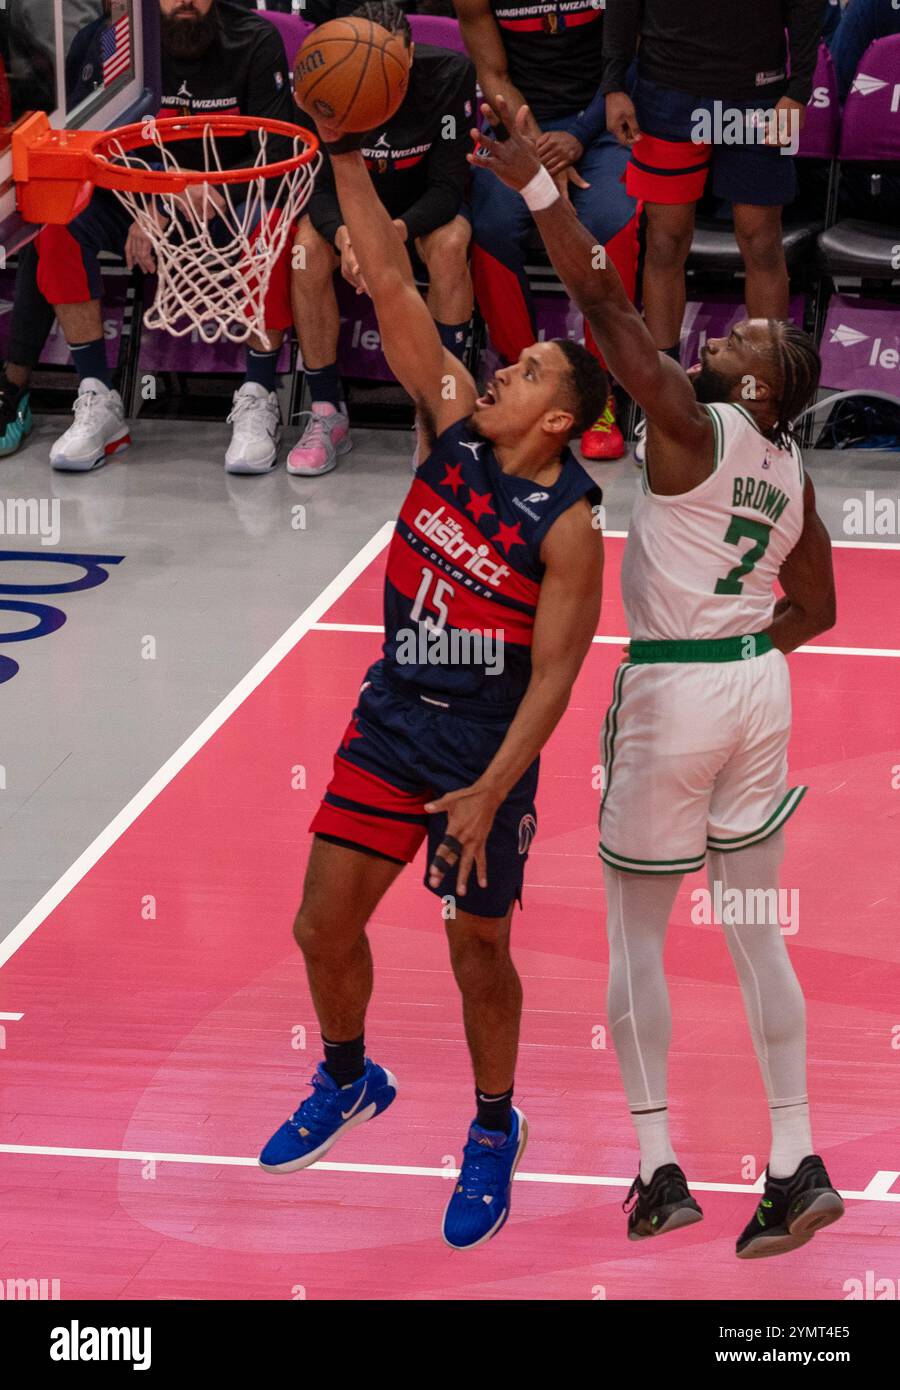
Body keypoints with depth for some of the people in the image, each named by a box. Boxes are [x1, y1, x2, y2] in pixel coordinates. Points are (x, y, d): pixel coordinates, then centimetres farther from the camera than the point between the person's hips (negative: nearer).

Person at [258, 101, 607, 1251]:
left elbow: (553, 676, -19)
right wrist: (346, 157, -16)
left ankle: (495, 1131, 30)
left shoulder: (567, 526, -19)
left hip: (484, 751, -5)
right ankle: (347, 1081, 36)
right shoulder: (454, 422, -5)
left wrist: (488, 794, -24)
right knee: (323, 925, 9)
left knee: (478, 953, 7)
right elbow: (391, 288, -9)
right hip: (391, 719, 5)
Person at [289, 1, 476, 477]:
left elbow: (448, 186, -23)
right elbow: (318, 187, -19)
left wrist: (399, 230, -43)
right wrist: (344, 235, -42)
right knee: (307, 247, -30)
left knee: (449, 244, -34)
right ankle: (327, 414, -20)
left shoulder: (449, 74, -25)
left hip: (423, 206, -1)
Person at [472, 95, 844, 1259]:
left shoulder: (691, 425, -14)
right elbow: (817, 611, 18)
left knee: (634, 931, 6)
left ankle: (658, 1171, 5)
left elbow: (605, 303, -22)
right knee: (753, 928, 10)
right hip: (759, 685, 7)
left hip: (671, 692, -7)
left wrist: (537, 188, -23)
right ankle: (796, 1166, 5)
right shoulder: (793, 478, 8)